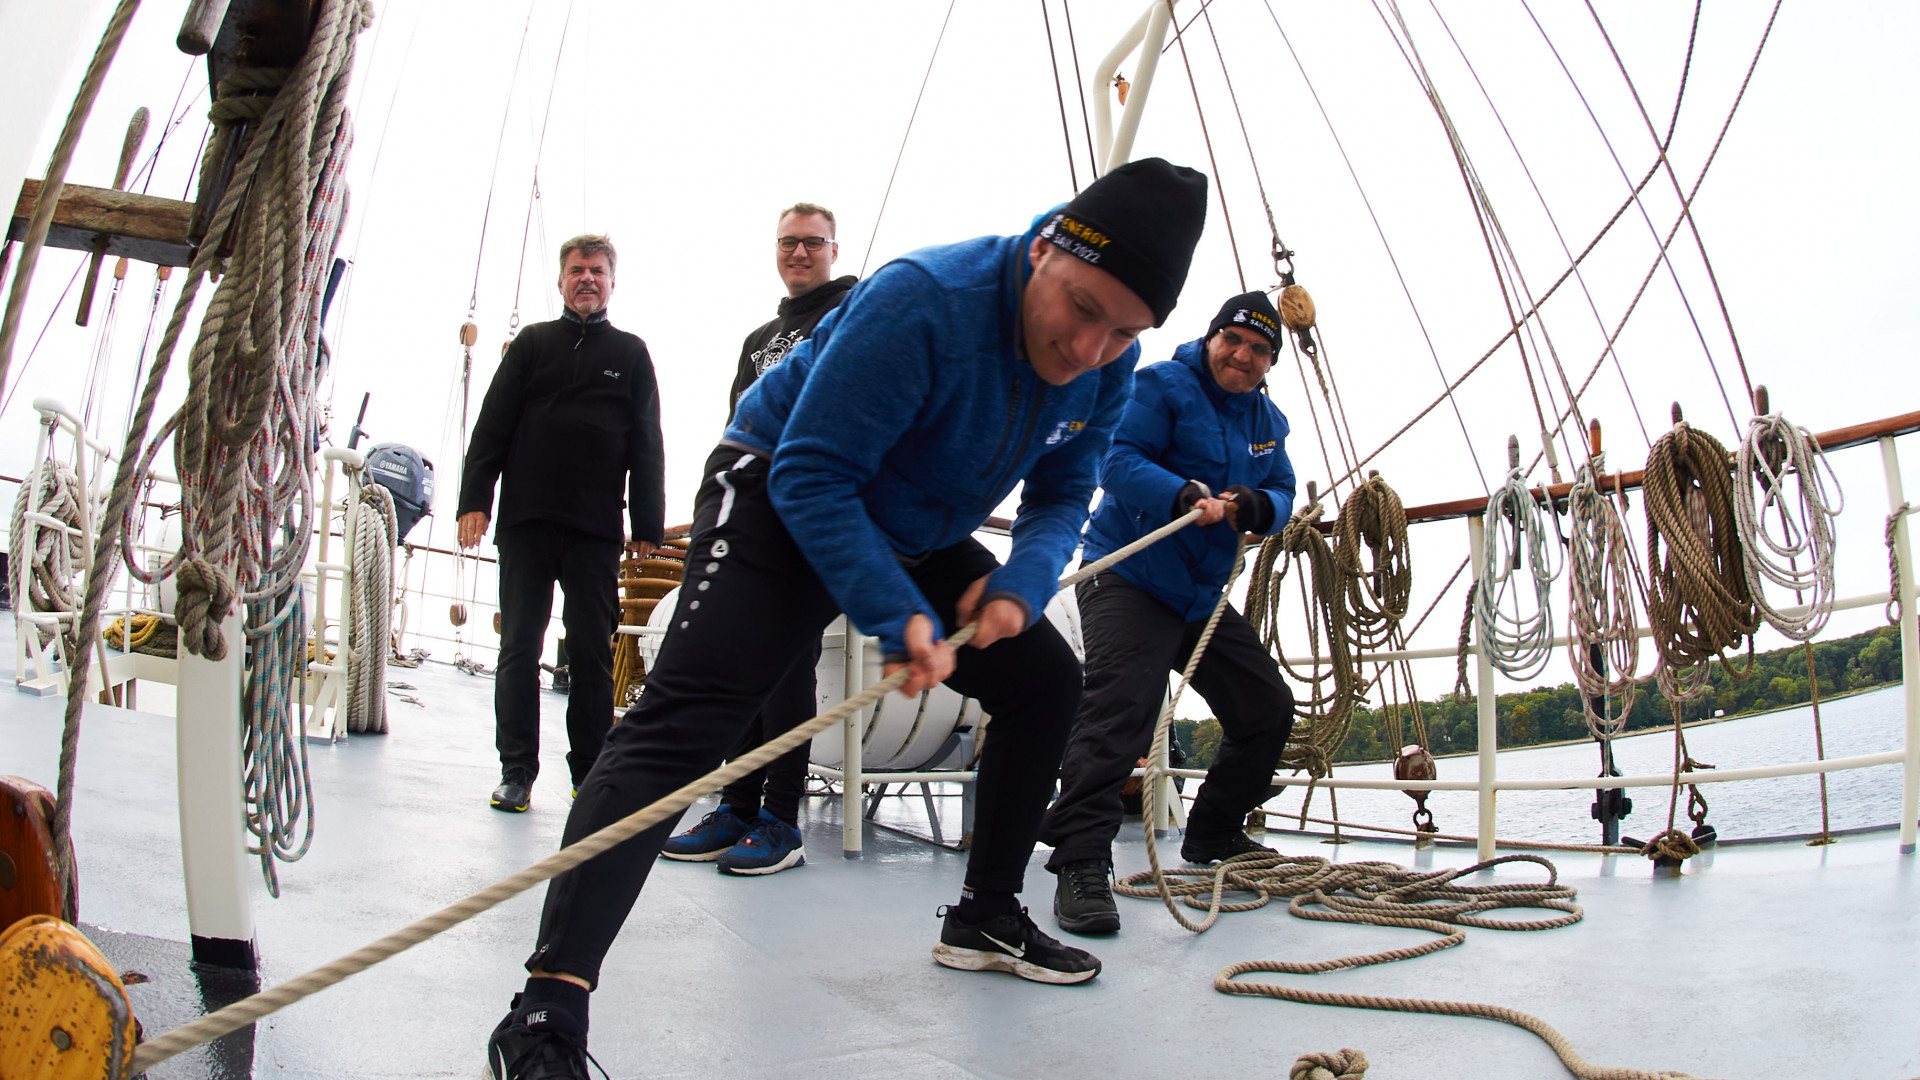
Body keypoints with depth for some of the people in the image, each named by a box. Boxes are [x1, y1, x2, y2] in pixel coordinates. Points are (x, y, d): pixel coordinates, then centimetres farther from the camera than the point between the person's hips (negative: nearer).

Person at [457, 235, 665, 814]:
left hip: (596, 528, 0)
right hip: (526, 522, 1)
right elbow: (492, 424, 8)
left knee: (592, 652, 1)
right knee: (519, 646, 1)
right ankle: (516, 771, 8)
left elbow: (647, 445, 9)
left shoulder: (630, 353, 12)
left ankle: (591, 771, 9)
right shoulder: (532, 343, 13)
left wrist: (647, 526, 2)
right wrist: (475, 500, -2)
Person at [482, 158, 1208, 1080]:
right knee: (682, 719, -25)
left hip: (916, 534, 8)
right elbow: (813, 474, -30)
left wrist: (1022, 583, -17)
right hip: (779, 497, -8)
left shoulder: (1109, 364, -9)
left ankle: (985, 918, 22)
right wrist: (898, 617, -37)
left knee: (1046, 679, 7)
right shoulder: (923, 300, -32)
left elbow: (1061, 493, 3)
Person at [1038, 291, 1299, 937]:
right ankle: (1080, 864, -27)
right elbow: (1118, 460, -18)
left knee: (1267, 708, 12)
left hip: (1206, 595, 8)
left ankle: (1213, 835, 29)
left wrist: (1254, 506, -15)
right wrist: (1183, 495, -34)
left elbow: (1282, 494, 9)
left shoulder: (1267, 421, 15)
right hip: (1130, 579, -8)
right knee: (1119, 706, -25)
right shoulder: (1163, 386, -8)